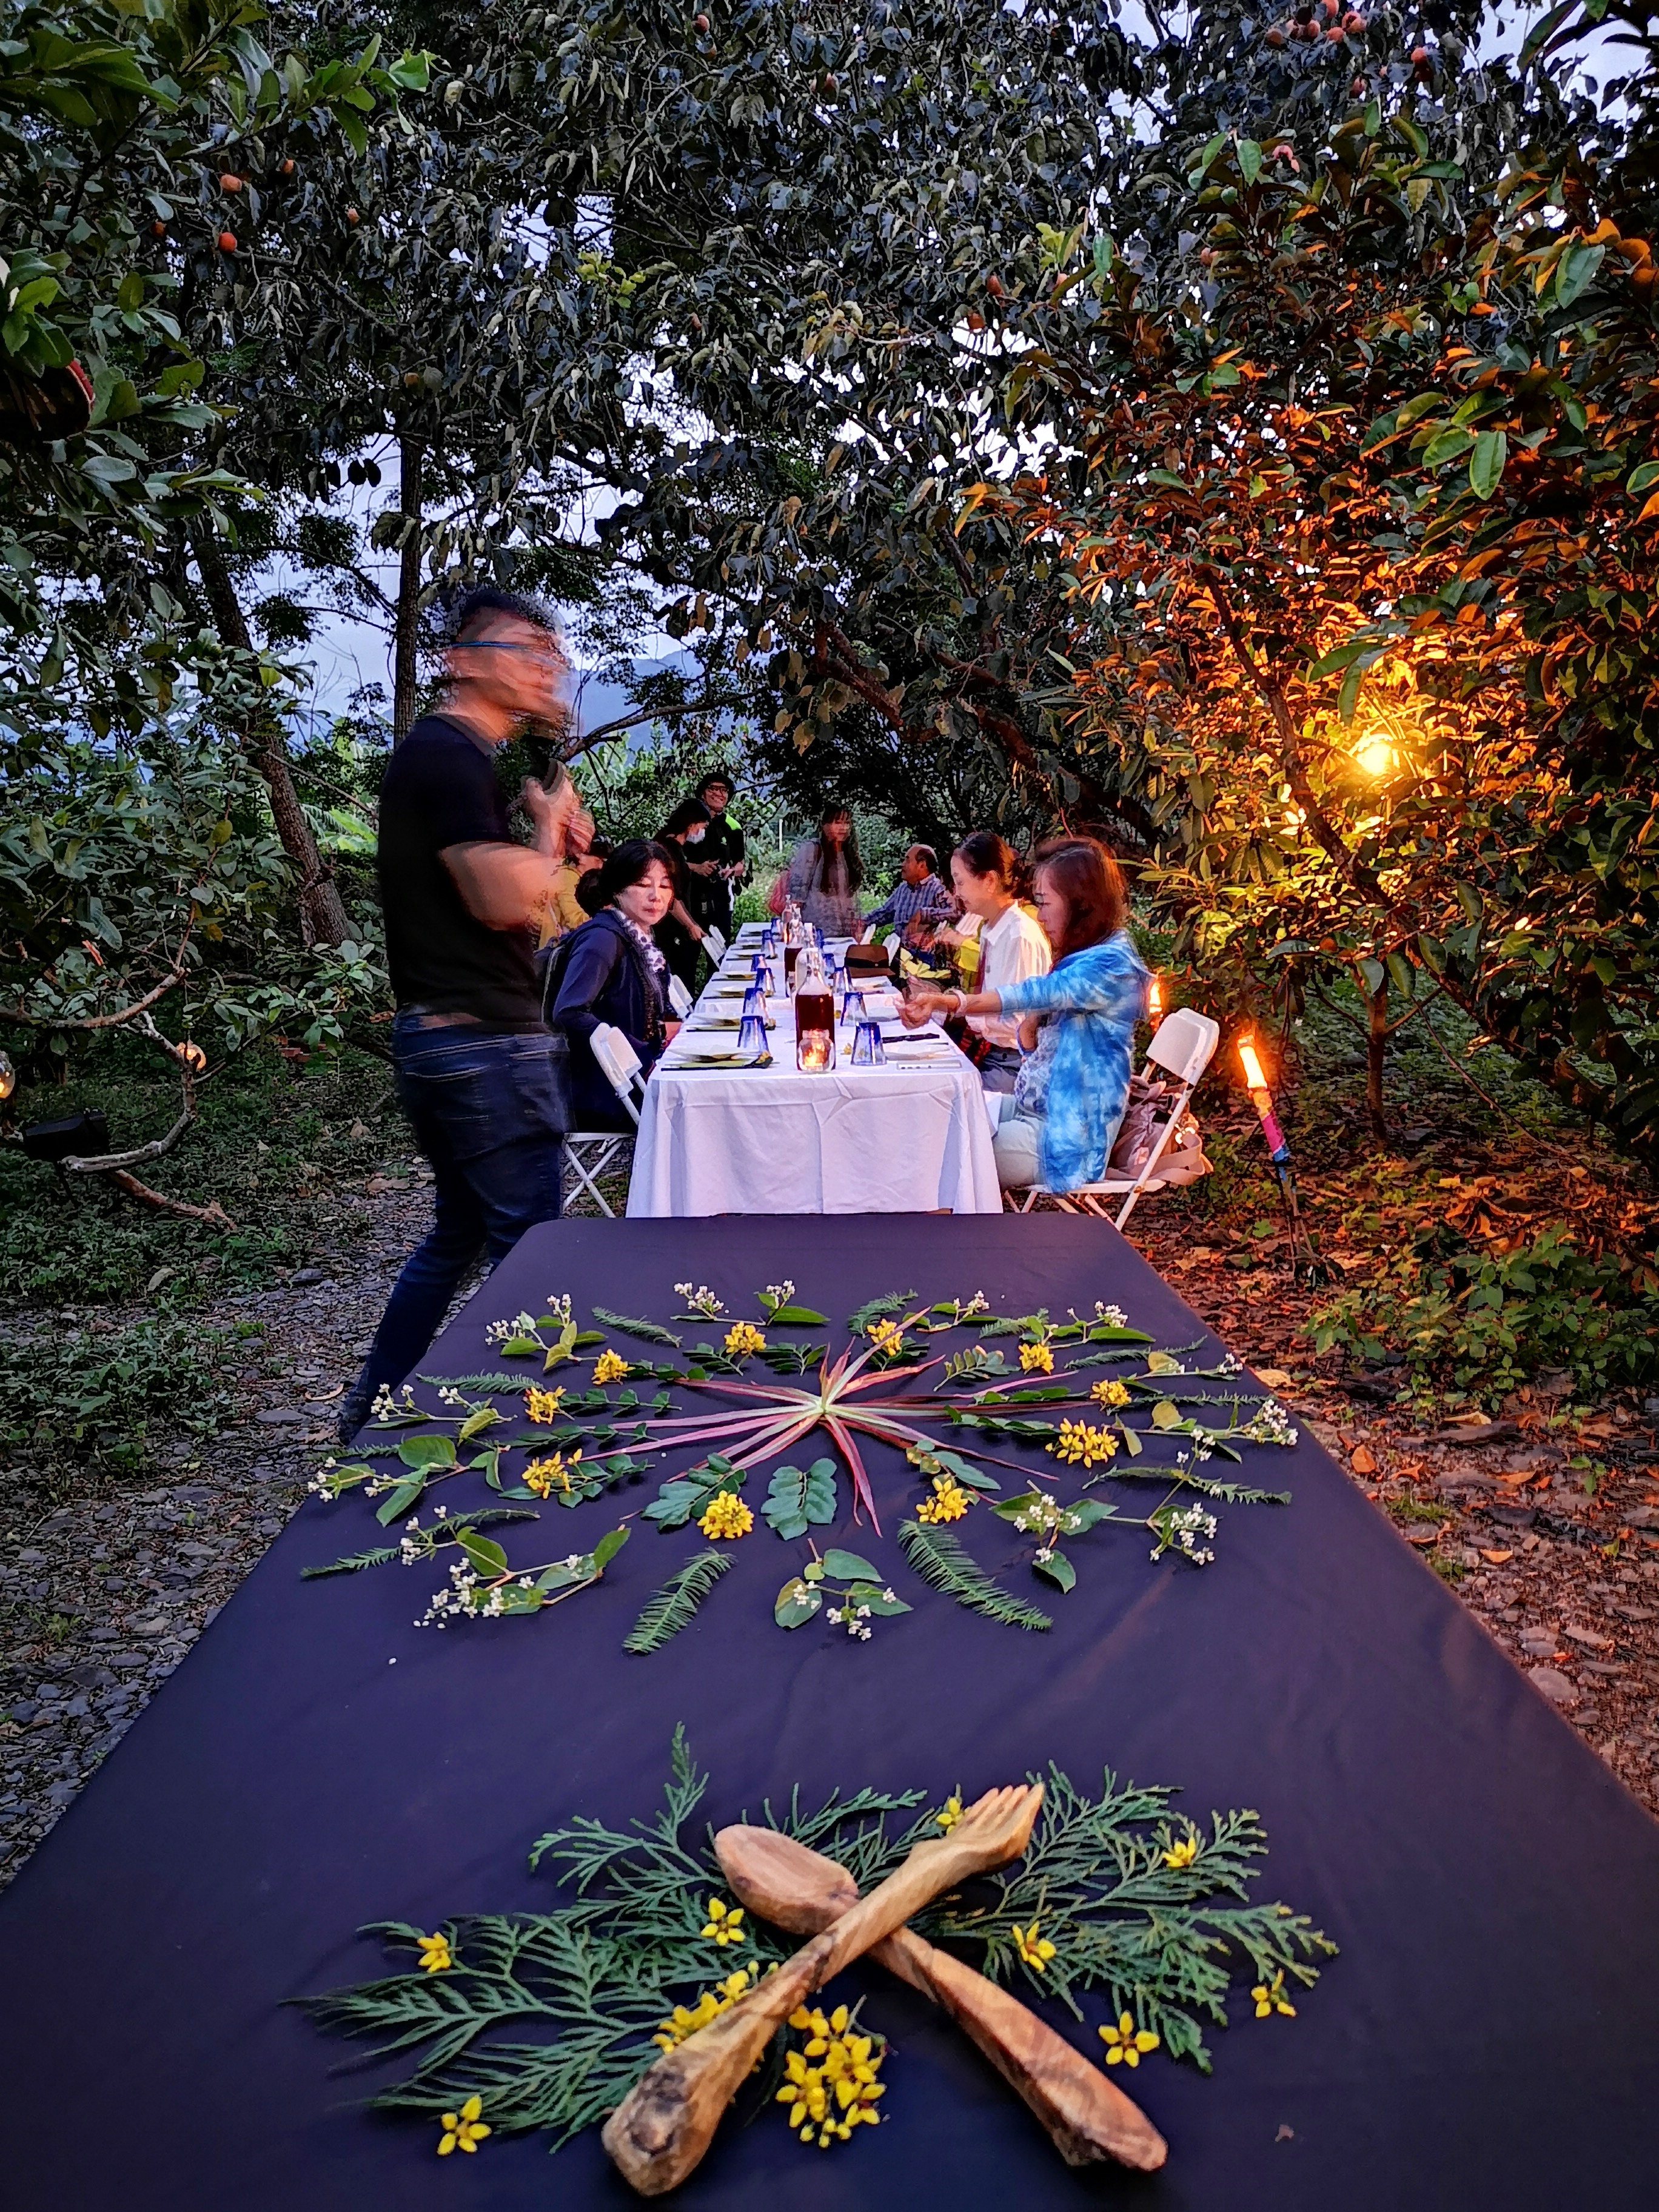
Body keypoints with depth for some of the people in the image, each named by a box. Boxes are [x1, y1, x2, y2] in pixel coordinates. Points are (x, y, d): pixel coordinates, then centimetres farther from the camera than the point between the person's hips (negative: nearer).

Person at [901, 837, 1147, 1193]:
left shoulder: (1112, 964, -18)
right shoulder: (1077, 958, 11)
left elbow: (1034, 994, -34)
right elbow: (1031, 1044, 11)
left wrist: (947, 1001, -43)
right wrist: (1030, 1021, -10)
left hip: (1065, 1135, -9)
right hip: (1034, 1109, 9)